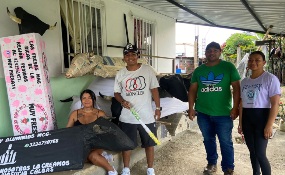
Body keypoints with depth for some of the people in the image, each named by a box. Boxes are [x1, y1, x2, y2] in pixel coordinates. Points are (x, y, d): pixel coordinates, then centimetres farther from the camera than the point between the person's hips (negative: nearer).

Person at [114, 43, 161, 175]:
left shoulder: (148, 70, -4)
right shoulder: (120, 74, 2)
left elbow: (154, 89, -1)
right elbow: (116, 93, 8)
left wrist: (158, 108, -3)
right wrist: (122, 101, -13)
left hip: (146, 116, -1)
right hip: (127, 117, 2)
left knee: (149, 144, 12)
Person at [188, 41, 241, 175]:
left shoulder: (229, 67, -1)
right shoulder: (198, 70, 7)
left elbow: (236, 88, -4)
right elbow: (192, 90, 7)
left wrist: (235, 107, -11)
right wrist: (191, 108, 0)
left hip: (223, 113, -3)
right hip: (203, 113, 3)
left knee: (226, 142, 5)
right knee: (208, 140, 17)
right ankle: (212, 164, 35)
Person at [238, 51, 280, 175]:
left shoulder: (270, 79, -7)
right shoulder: (244, 81, 11)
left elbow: (275, 104, -13)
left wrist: (269, 125, -18)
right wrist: (240, 123, 11)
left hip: (261, 117, -6)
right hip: (247, 118, 6)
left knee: (260, 153, -6)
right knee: (252, 151, 13)